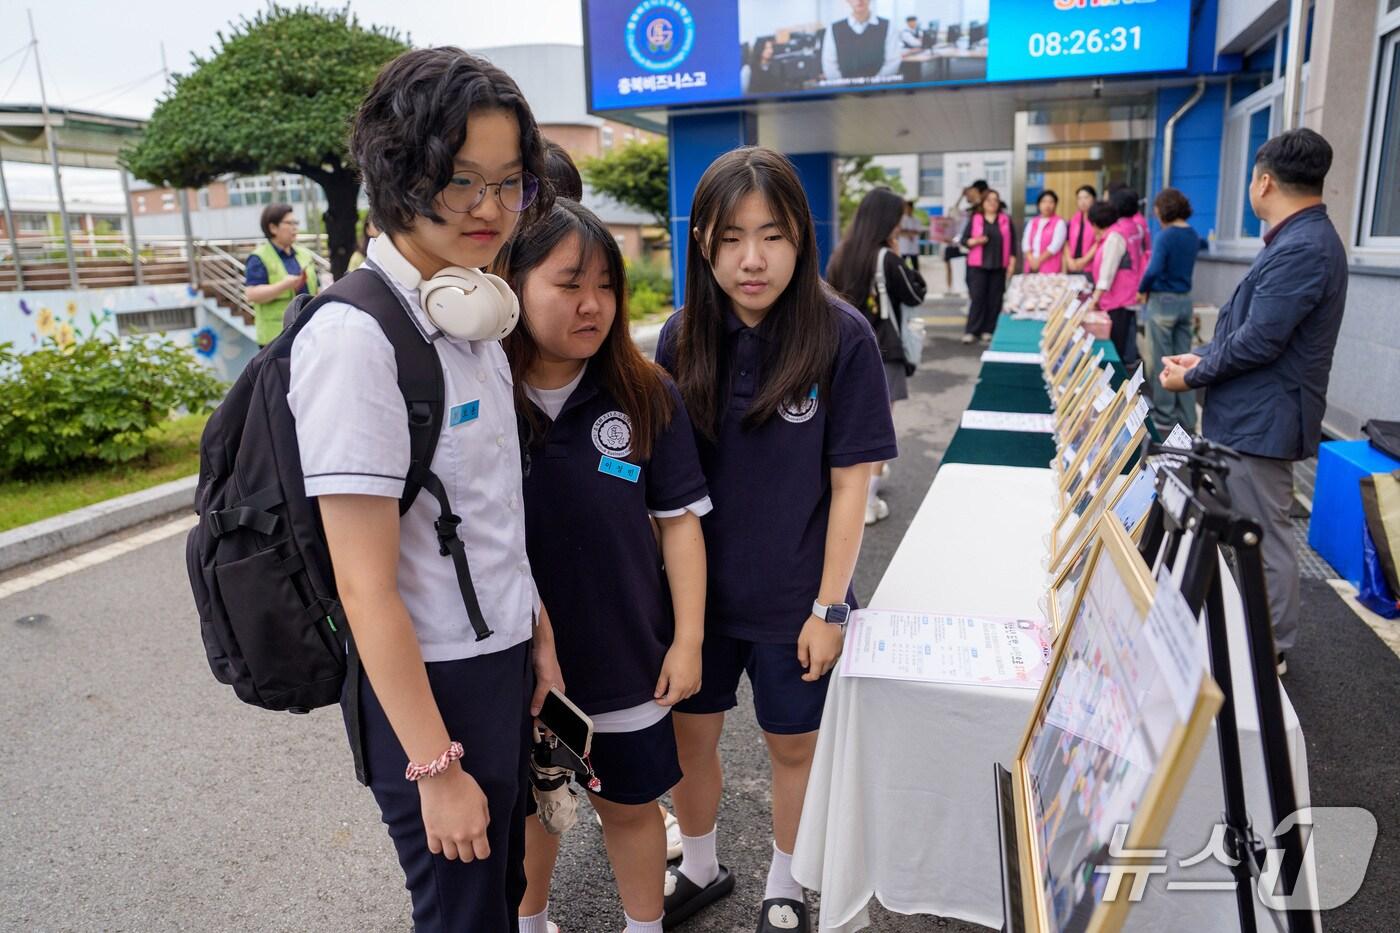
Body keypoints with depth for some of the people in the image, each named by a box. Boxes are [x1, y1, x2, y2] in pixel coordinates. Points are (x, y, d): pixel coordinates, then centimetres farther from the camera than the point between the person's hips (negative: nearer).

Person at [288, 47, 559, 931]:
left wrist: (539, 631, 13)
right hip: (429, 683, -7)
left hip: (502, 658, 8)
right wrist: (436, 766, -17)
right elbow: (366, 586, -21)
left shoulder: (473, 316, 4)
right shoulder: (356, 337, -22)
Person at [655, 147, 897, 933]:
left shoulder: (842, 338, -16)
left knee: (794, 745, 17)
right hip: (696, 589, 3)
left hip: (793, 599, -3)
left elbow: (851, 484, -11)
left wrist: (829, 607, -10)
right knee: (689, 735, 18)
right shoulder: (683, 339, -6)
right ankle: (701, 869, 47)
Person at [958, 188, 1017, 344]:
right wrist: (975, 241, -17)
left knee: (994, 299, 2)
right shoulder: (974, 219, 5)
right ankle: (971, 331, -3)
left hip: (998, 266, 2)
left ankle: (988, 330, 8)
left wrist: (1012, 263, 2)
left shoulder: (1006, 220, 8)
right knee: (977, 297, -6)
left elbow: (1012, 243, 9)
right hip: (978, 265, -2)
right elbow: (964, 240, 3)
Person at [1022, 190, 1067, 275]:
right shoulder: (1032, 222, 17)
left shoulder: (1059, 222, 1)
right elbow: (1025, 243, 7)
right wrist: (1032, 260, -9)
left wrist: (1039, 260, -13)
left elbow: (1055, 245, -10)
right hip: (1032, 267, 4)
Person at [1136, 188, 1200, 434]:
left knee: (1161, 363, 2)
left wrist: (1142, 290, -8)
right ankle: (1187, 420, 15)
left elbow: (1154, 270, -24)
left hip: (1163, 302, -7)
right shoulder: (1193, 236, 9)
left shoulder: (1166, 236, -15)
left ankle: (1164, 420, 8)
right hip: (1185, 301, 7)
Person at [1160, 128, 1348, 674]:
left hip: (1260, 420, -11)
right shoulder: (1302, 240, 12)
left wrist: (1193, 376, -10)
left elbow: (1257, 342, -24)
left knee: (1264, 536, 1)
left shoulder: (1302, 249, -22)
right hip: (1252, 414, 11)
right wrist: (1204, 357, 6)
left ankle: (1270, 651, 15)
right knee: (1246, 530, 21)